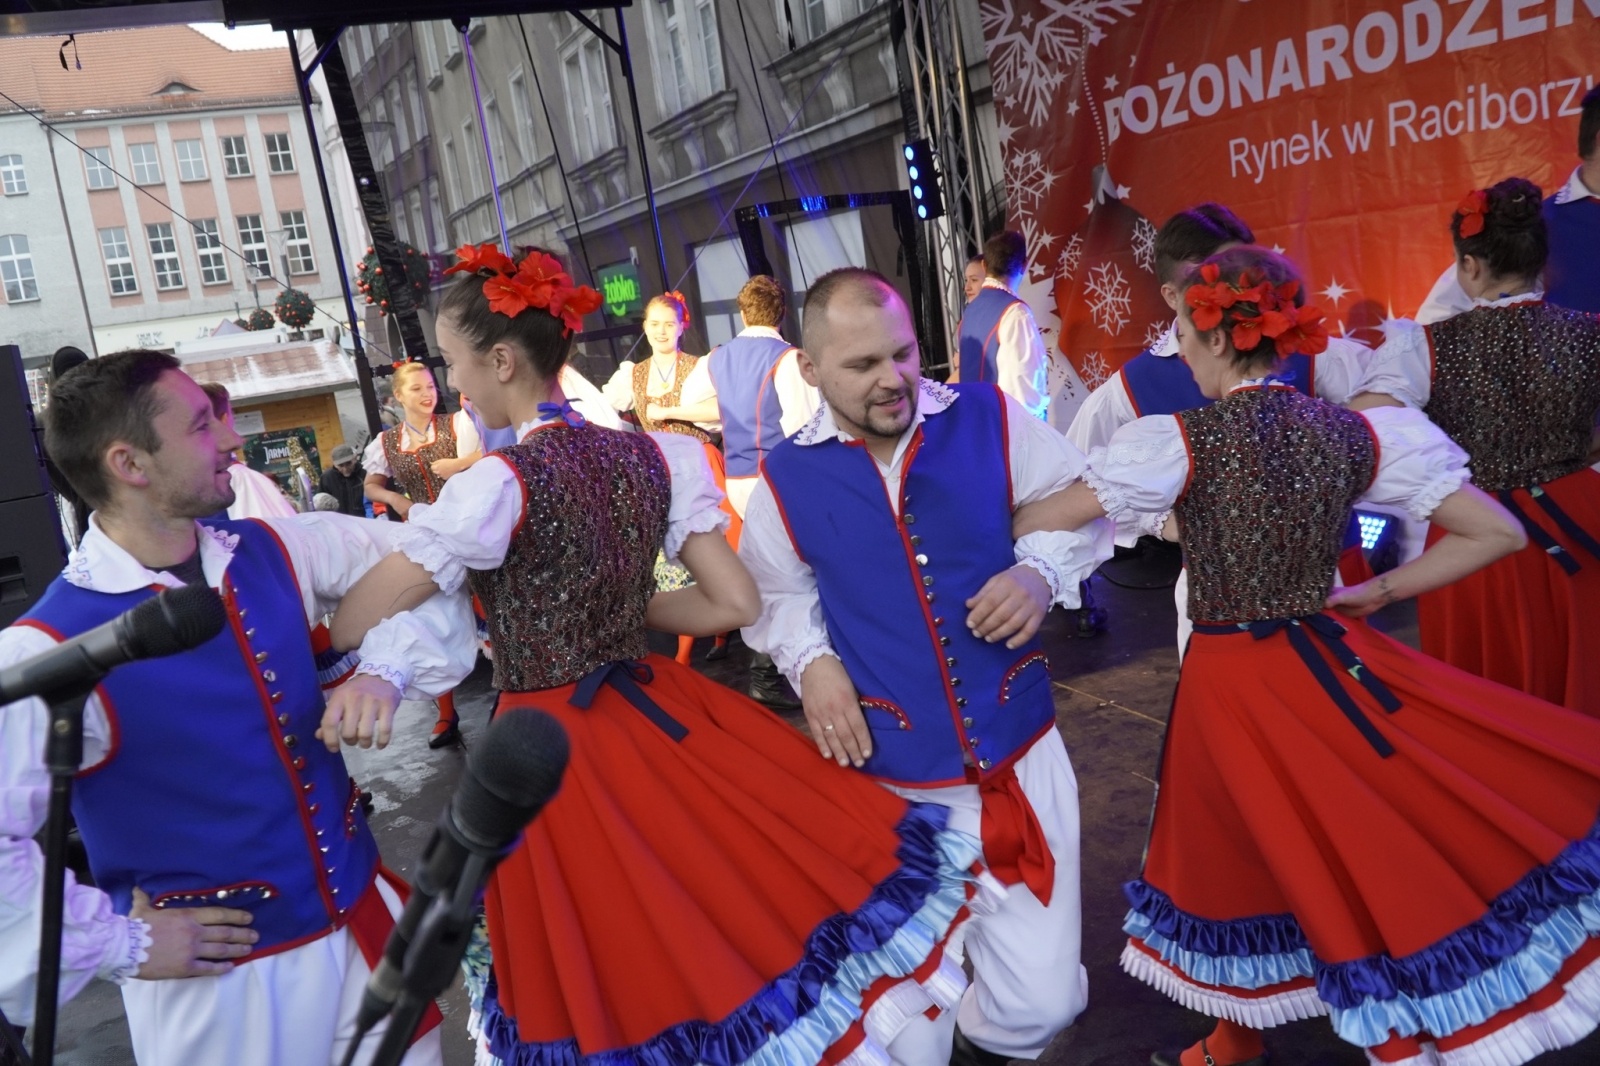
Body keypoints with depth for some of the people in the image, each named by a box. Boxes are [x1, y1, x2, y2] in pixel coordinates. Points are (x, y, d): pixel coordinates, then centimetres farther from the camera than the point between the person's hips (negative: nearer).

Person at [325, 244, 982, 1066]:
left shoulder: (499, 483, -19)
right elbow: (735, 604, 0)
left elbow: (350, 627, -14)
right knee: (736, 915, 20)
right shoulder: (652, 456, -2)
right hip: (656, 716, 6)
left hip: (552, 753, -6)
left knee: (621, 975, 11)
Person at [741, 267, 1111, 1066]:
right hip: (891, 778, 0)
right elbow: (770, 593, 11)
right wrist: (809, 661, -7)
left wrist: (1041, 571, -13)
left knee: (1044, 996, 6)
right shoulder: (789, 477, -4)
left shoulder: (989, 420, -6)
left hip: (1017, 748, 1)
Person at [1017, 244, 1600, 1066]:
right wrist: (1377, 593, 8)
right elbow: (1497, 533, 3)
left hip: (1233, 685, -2)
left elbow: (1035, 522, -11)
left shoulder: (1181, 440, -13)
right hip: (1335, 662, 3)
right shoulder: (1355, 432, -2)